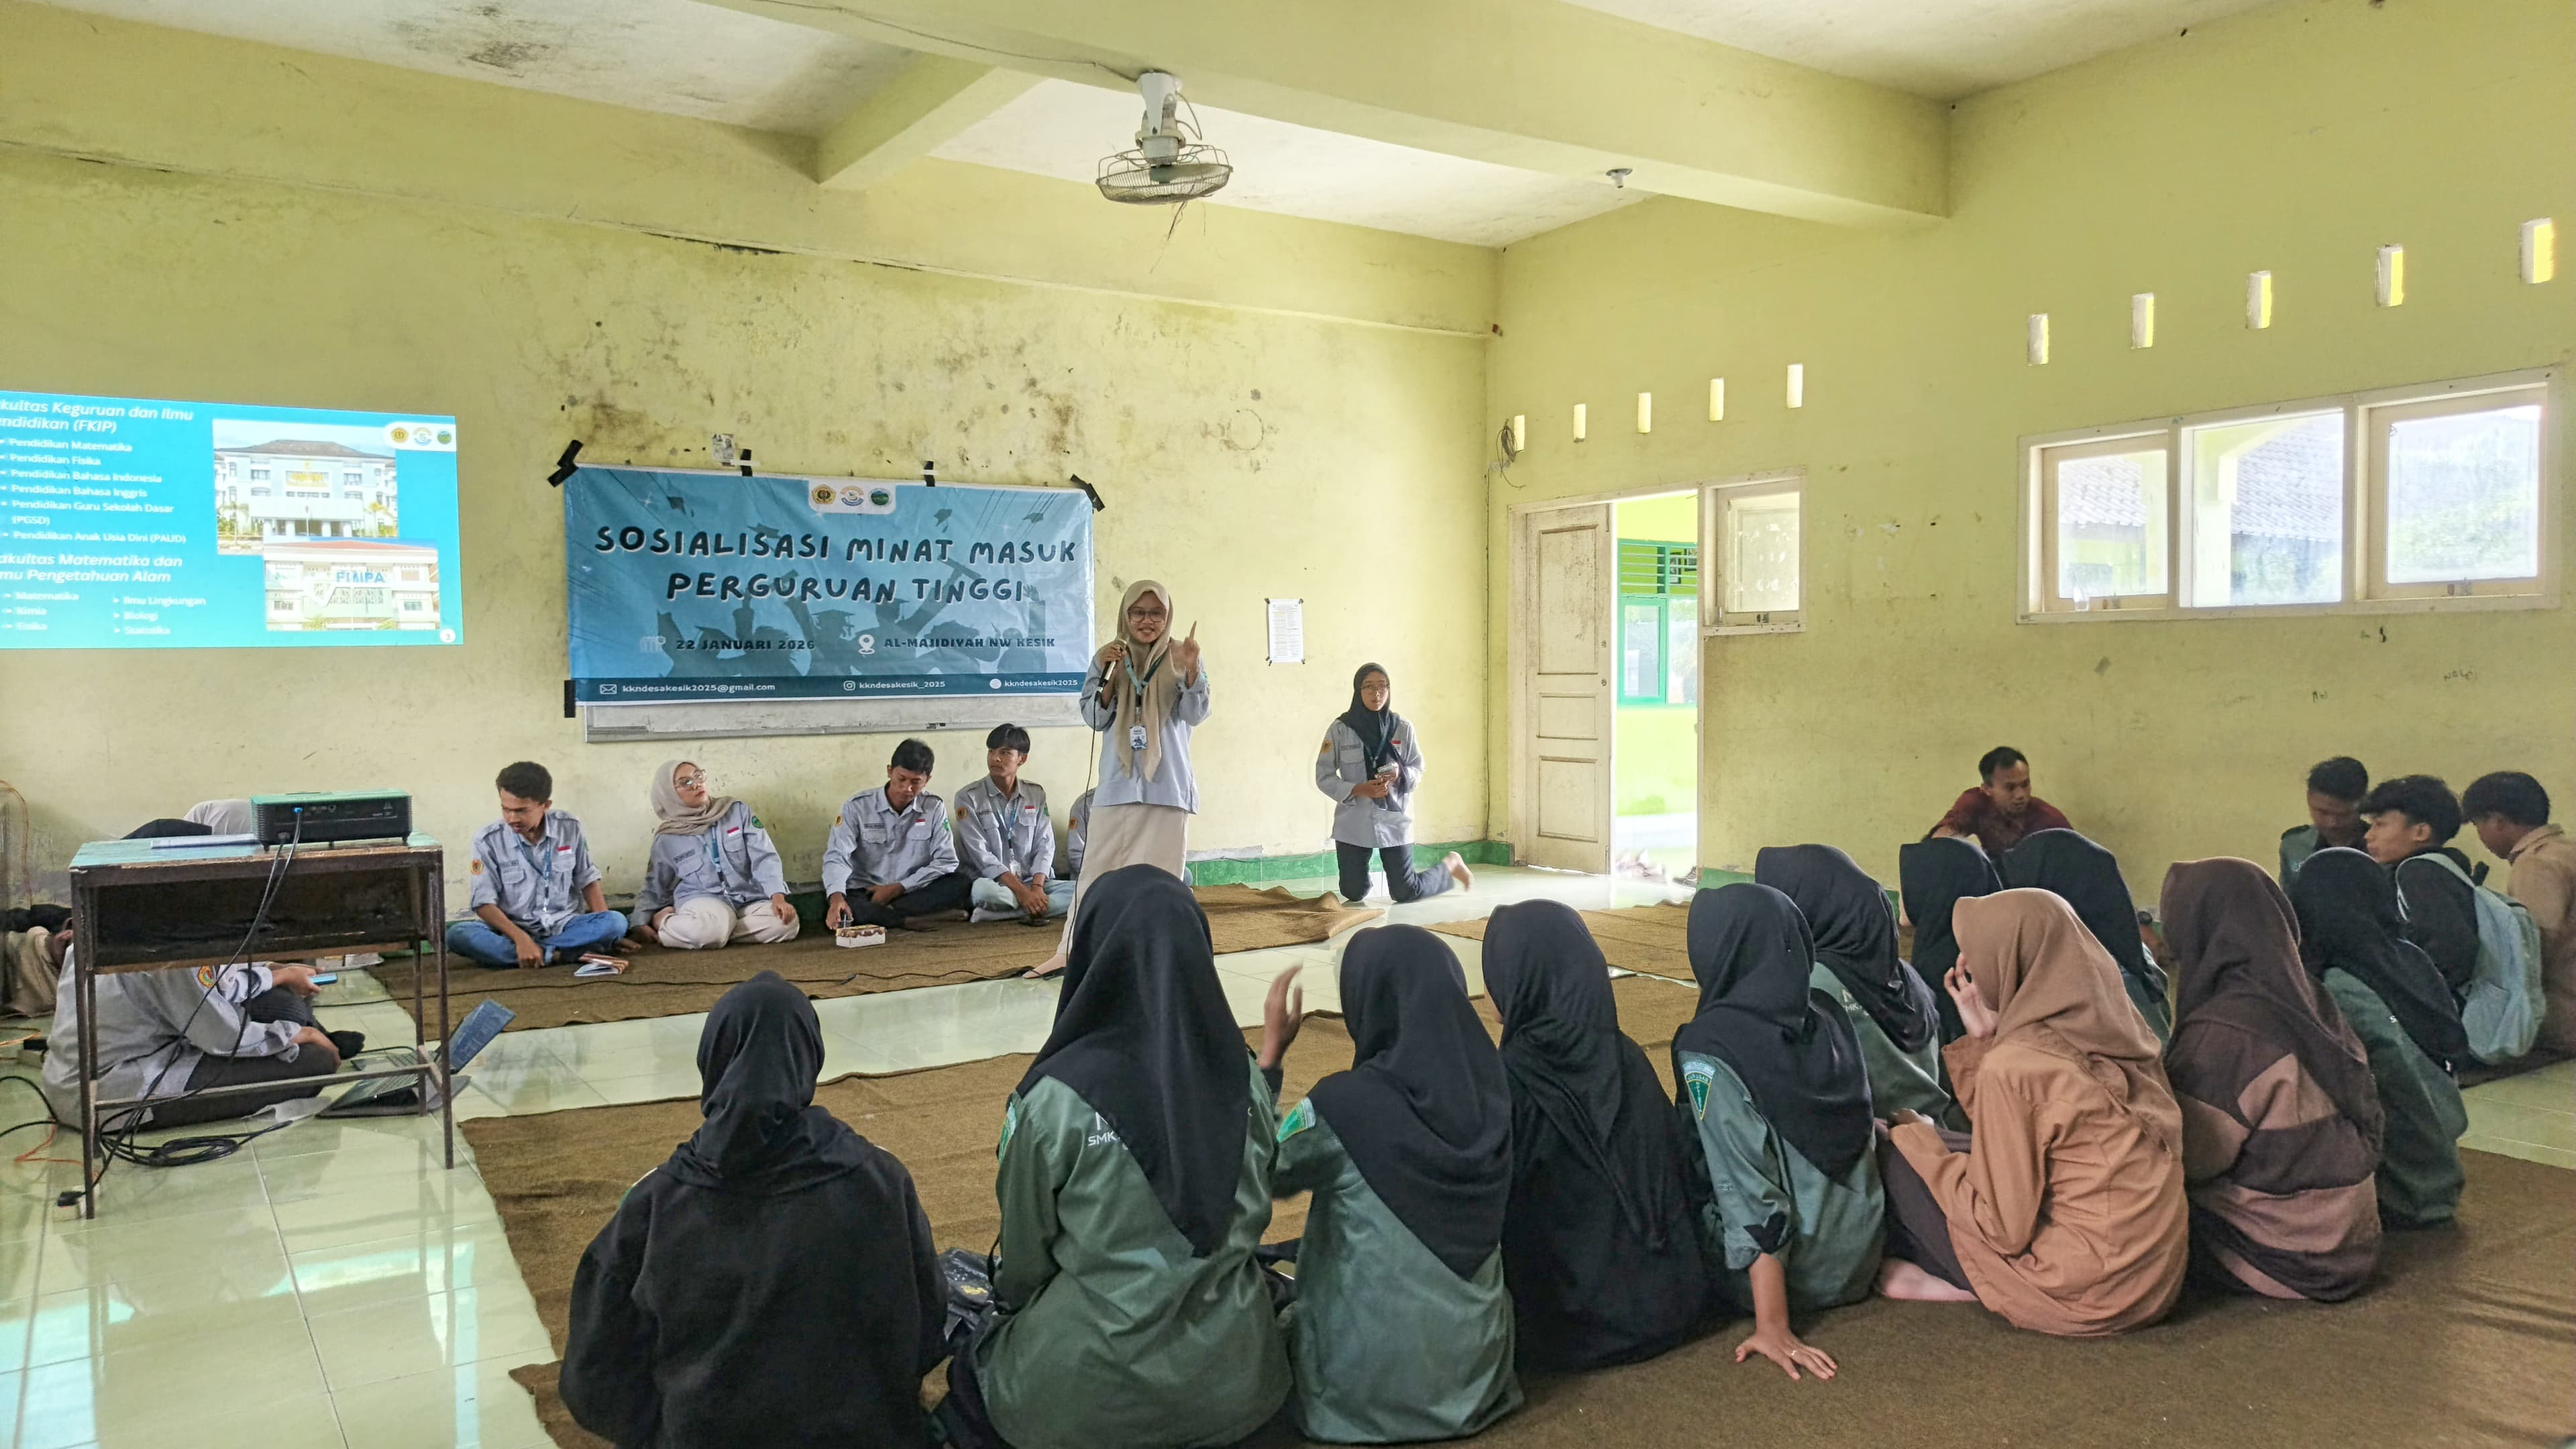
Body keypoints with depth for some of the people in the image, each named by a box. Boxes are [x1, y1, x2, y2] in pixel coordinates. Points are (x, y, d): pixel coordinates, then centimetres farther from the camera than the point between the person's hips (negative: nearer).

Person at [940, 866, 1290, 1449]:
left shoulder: (1056, 1099, -20)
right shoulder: (1242, 1082, -9)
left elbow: (1022, 1261, -4)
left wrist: (1013, 1307, 20)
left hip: (1096, 1387, -3)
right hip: (1235, 1375, 4)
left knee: (976, 1364, 26)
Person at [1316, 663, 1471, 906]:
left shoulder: (1403, 727, -3)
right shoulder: (1340, 729, -6)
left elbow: (1418, 771, 4)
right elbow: (1324, 777, -3)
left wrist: (1400, 774, -19)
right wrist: (1360, 790, -17)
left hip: (1395, 821, 0)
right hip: (1353, 824, 0)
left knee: (1406, 893, 2)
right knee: (1354, 894, 4)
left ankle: (1450, 865, 32)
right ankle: (1366, 880, 42)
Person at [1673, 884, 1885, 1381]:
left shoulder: (1709, 1048, -22)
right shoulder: (1828, 1016, -3)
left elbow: (1748, 1191, -25)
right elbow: (1863, 1137, 8)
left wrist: (1773, 1326, -23)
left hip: (1764, 1271, -6)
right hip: (1858, 1259, 6)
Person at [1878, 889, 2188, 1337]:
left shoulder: (2014, 1065, -21)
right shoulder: (2112, 1029, 2)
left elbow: (2004, 1228, -17)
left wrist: (1919, 1143, -4)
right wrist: (1983, 1040, 6)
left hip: (2087, 1294, -8)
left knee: (1895, 1159, 1)